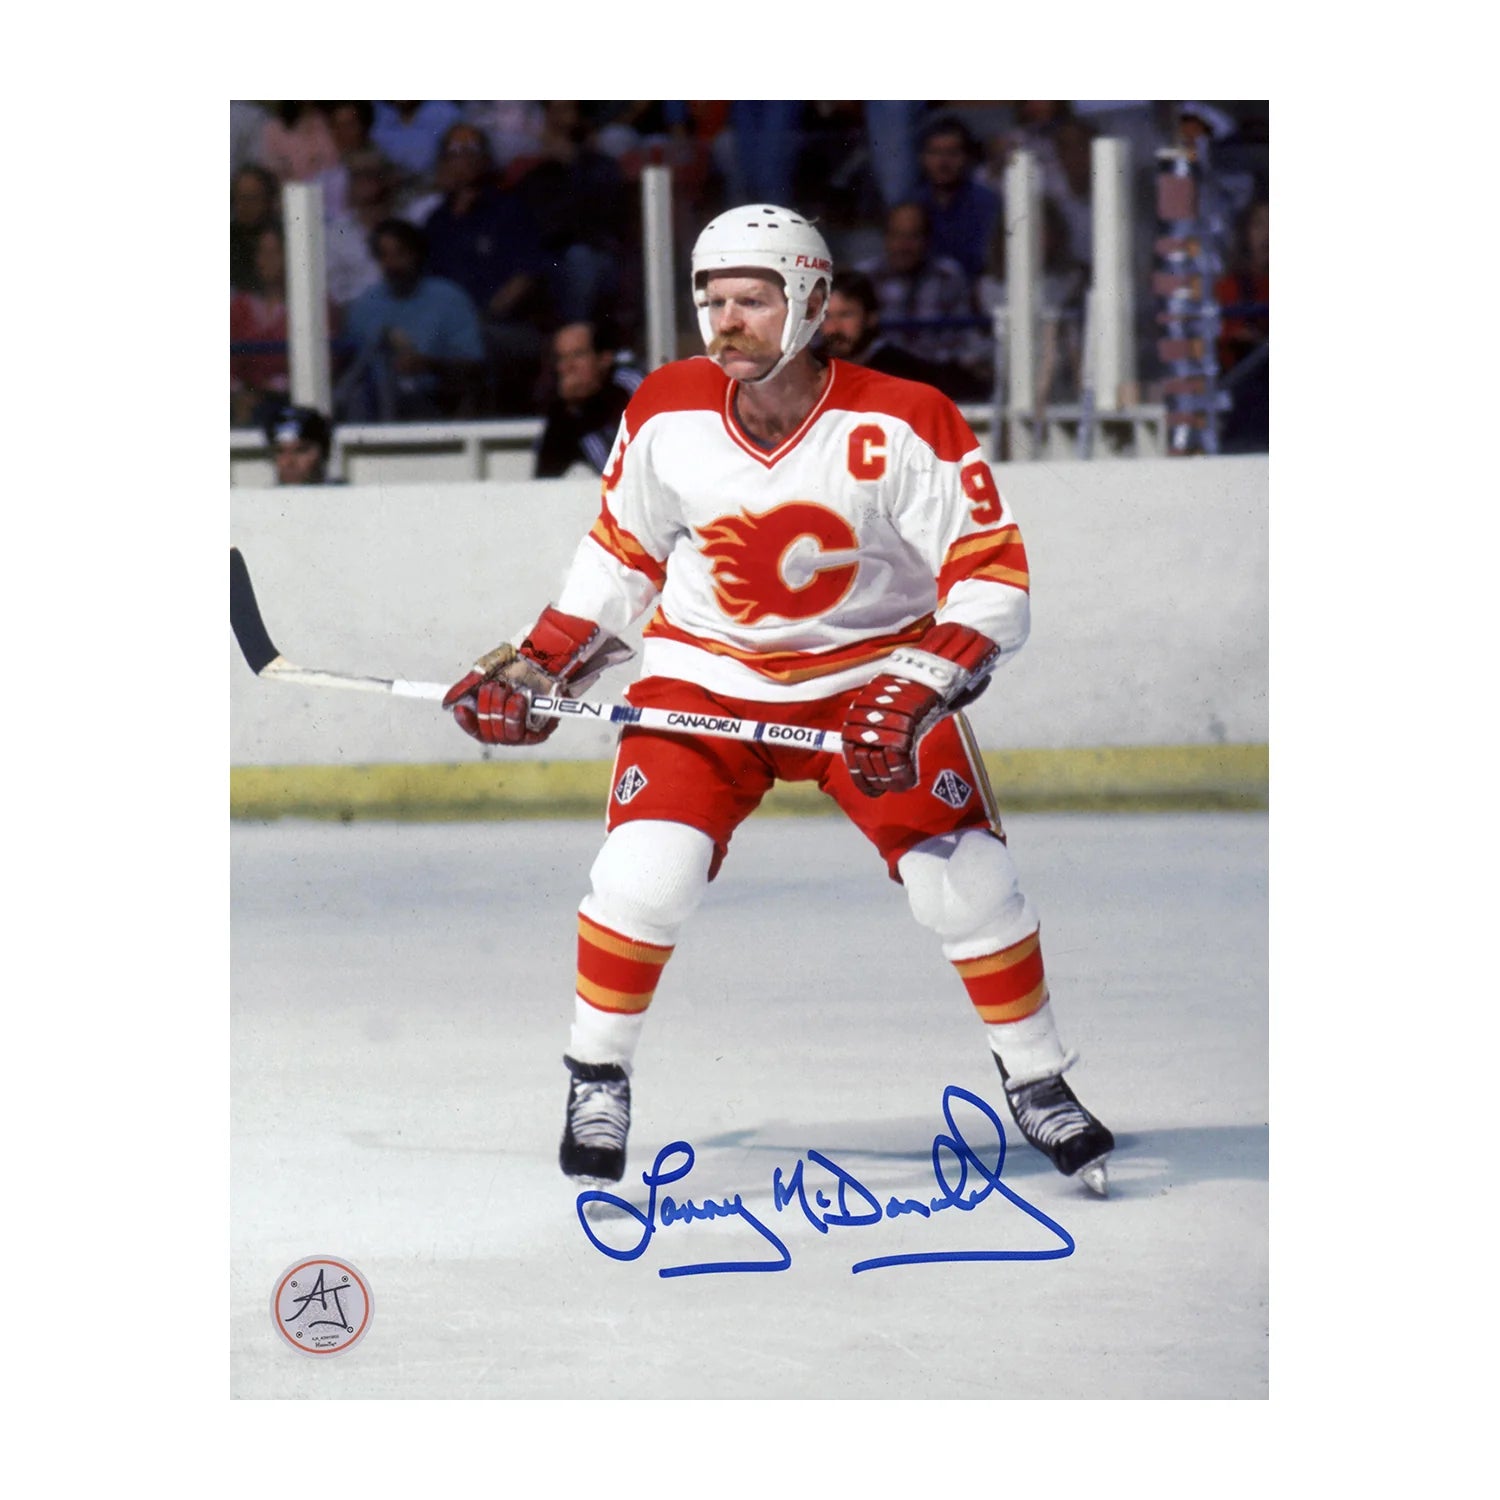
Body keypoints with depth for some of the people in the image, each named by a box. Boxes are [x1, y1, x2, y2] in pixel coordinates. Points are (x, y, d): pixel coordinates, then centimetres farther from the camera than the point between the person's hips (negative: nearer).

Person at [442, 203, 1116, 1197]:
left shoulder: (903, 426, -22)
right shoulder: (666, 416, -11)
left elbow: (993, 574, -19)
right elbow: (624, 550, 6)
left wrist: (919, 690, -31)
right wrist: (542, 664, -1)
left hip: (875, 673, -1)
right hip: (708, 673, 1)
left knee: (968, 882, -11)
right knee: (643, 875, -18)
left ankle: (1040, 1086, 11)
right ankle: (597, 1081, 4)